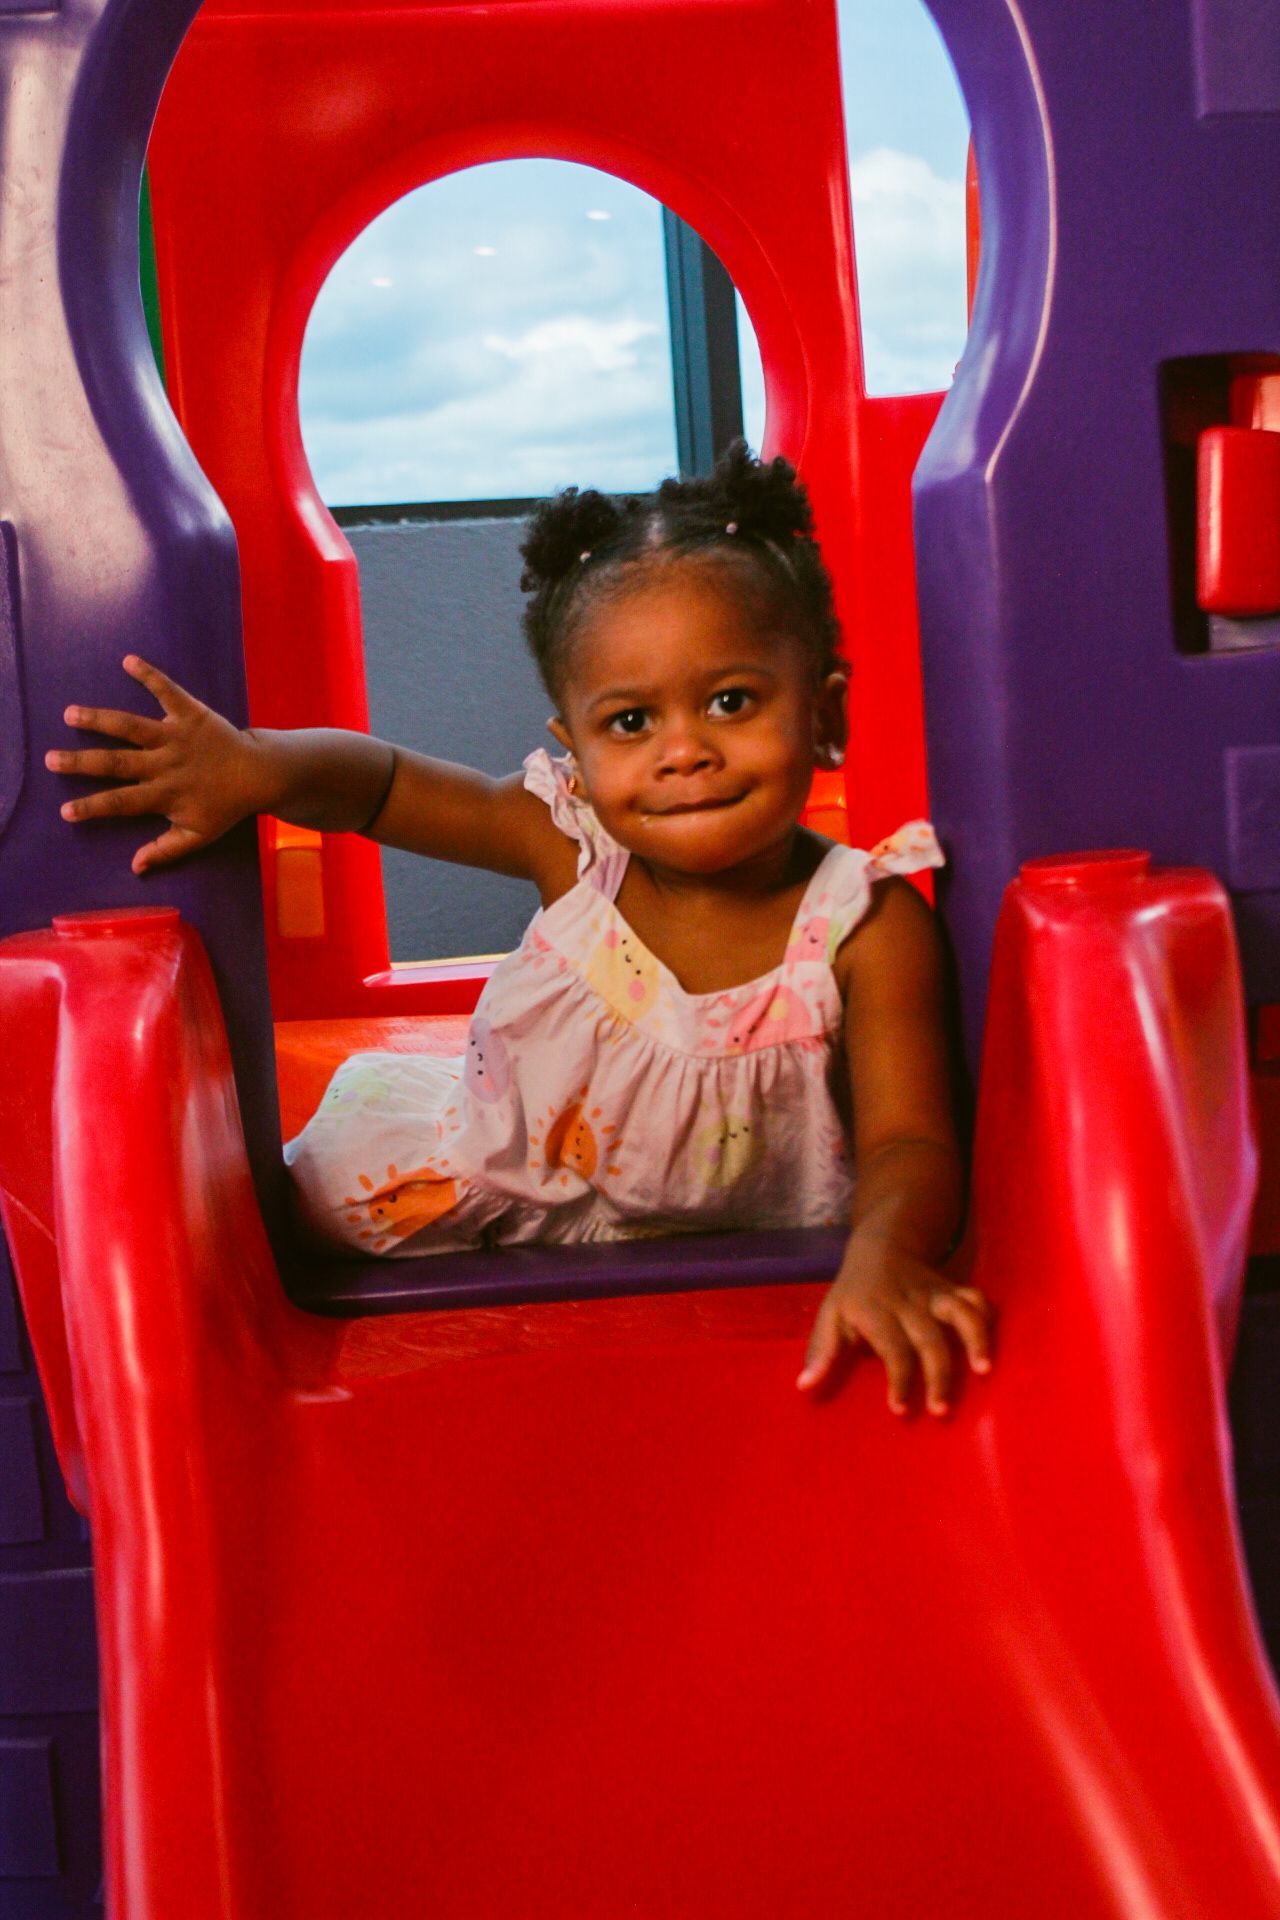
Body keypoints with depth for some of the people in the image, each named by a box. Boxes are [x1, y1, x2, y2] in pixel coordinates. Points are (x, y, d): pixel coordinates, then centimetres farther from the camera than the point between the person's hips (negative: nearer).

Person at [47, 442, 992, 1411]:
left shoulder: (868, 926, -21)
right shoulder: (574, 843, -14)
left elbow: (909, 1146, -25)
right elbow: (379, 783, -6)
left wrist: (883, 1254, -49)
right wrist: (263, 764, -28)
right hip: (507, 1207, 1)